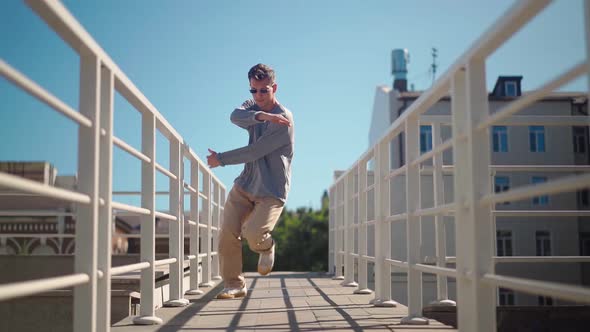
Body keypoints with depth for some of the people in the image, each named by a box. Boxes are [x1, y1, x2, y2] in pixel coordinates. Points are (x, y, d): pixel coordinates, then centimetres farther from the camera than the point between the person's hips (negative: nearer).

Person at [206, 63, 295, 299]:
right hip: (244, 185, 6)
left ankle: (267, 247, 13)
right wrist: (261, 115, -36)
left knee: (253, 234, -24)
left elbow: (254, 152, -17)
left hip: (271, 191, -6)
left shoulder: (284, 119, -14)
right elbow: (236, 116, -17)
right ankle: (234, 285, 10)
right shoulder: (252, 107, 8)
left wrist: (221, 159, -9)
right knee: (227, 233, -6)